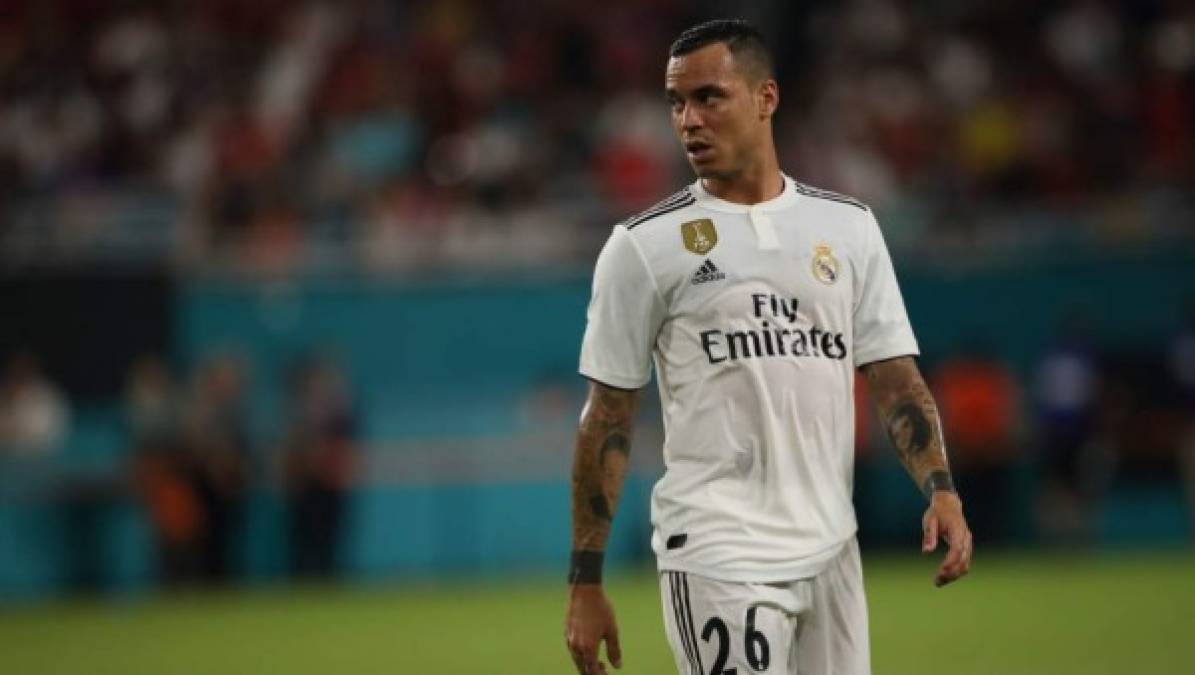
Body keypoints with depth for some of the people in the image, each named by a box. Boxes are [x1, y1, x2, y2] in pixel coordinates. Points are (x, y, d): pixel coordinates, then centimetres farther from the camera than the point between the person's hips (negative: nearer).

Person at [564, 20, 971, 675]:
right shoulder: (645, 245, 0)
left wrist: (939, 489, -8)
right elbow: (607, 418, 1)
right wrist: (585, 582, -3)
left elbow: (894, 376, 9)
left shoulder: (848, 226, 11)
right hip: (717, 557, -4)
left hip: (831, 550, 4)